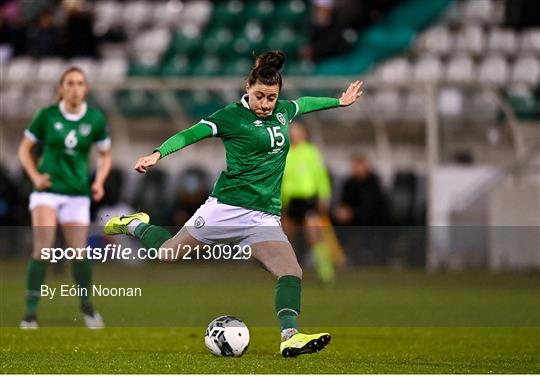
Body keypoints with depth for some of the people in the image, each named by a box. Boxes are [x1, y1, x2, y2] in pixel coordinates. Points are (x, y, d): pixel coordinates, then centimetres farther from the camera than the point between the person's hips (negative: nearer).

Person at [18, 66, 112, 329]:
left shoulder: (95, 119, 0)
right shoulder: (47, 116, -3)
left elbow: (105, 155, 12)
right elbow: (25, 149, 8)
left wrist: (99, 182, -4)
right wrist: (35, 176, -7)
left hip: (77, 193, 1)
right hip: (47, 190, -1)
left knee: (79, 253, -2)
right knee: (42, 250, -15)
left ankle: (86, 305, 25)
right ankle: (30, 313, -11)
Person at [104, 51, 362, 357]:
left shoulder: (284, 112, 10)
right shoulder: (232, 116, -8)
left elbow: (304, 103, 32)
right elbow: (190, 134, -12)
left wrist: (339, 102, 42)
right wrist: (158, 154, -26)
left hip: (265, 216, 5)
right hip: (228, 206, -4)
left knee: (292, 272, -17)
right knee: (166, 254, 7)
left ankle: (290, 337, -24)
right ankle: (134, 224, 36)